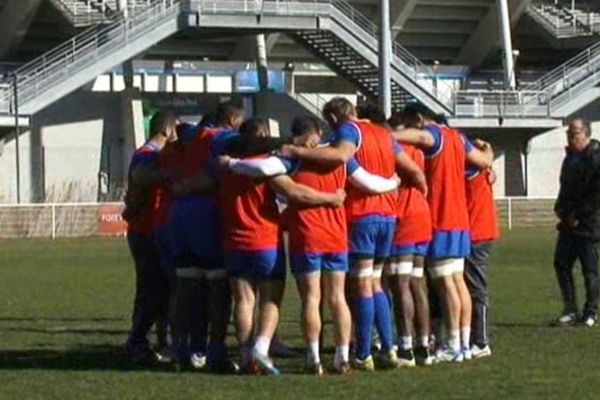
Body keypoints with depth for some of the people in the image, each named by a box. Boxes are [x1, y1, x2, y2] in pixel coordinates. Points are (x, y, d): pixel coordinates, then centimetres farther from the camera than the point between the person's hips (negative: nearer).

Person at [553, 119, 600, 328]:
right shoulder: (571, 157, 15)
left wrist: (577, 215, -14)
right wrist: (561, 209, 8)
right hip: (570, 224, 8)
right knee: (561, 264, 6)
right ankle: (570, 310, 13)